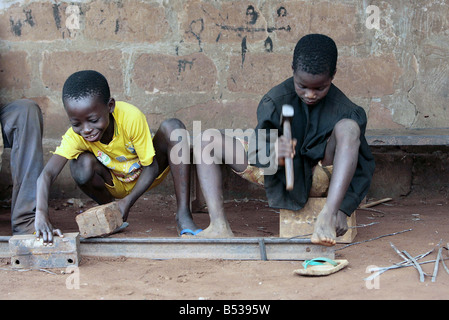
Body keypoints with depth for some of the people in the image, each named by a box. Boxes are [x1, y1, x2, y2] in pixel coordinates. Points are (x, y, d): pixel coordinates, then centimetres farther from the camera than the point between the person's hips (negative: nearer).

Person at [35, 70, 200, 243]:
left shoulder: (131, 117, -34)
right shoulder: (75, 136, -29)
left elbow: (151, 168, -24)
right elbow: (47, 174, -40)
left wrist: (127, 201, -34)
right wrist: (41, 214, -57)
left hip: (145, 176, -1)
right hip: (115, 184, 1)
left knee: (172, 126, -29)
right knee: (82, 164, -32)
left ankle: (183, 215, -30)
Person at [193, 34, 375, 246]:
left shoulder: (343, 110, -16)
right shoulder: (276, 100, -13)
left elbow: (362, 167, -12)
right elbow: (257, 151, -18)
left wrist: (343, 209, -24)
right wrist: (273, 154, -43)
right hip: (278, 171, 3)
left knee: (348, 127, -32)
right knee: (207, 143, -10)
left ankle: (326, 217, -42)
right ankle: (219, 225, -28)